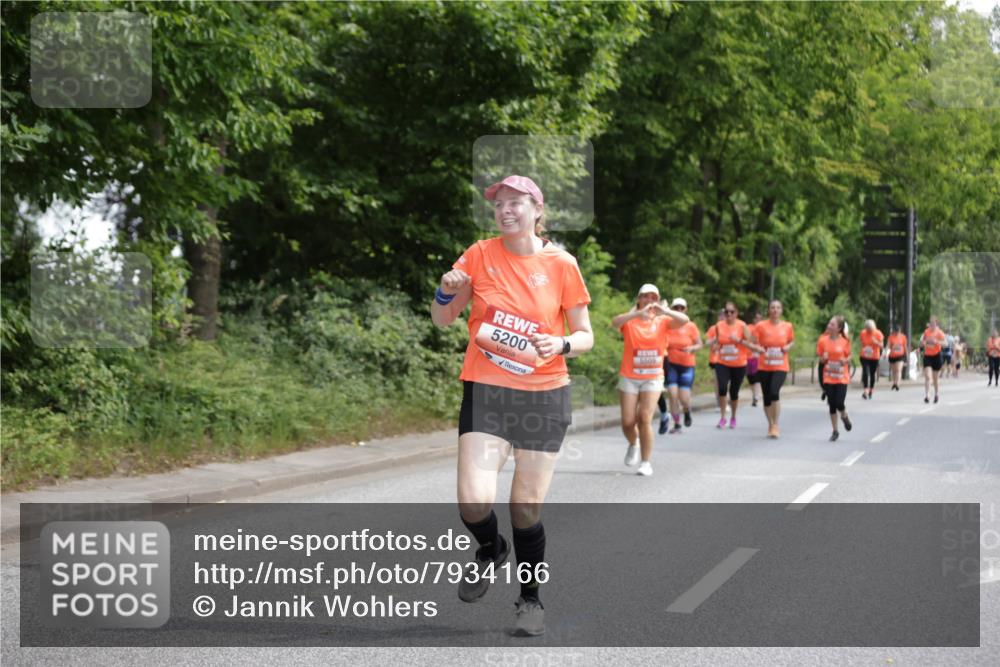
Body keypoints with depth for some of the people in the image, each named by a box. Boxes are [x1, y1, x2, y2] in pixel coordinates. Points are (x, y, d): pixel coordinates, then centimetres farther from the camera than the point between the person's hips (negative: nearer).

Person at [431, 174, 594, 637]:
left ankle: (530, 599, 26)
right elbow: (443, 320, 8)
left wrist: (562, 345, -17)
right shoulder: (480, 255, 1)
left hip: (544, 395, 0)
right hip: (485, 391, 1)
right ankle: (490, 550, 20)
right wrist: (446, 292, -14)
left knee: (527, 509, 3)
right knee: (474, 502, -15)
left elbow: (585, 335, 5)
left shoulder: (561, 264, -2)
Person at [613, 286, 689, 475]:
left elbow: (684, 320, -15)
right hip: (629, 377, 0)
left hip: (652, 378, 0)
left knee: (645, 418, -13)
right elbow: (615, 322, -24)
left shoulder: (662, 321, 2)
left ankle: (646, 463, -2)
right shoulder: (630, 321, -2)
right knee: (627, 422, 0)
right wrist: (638, 313, -41)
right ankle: (633, 444, 33)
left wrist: (664, 311, -34)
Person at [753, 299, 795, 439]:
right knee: (767, 397, 7)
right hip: (764, 367, 1)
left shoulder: (788, 326, 1)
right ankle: (771, 426, 26)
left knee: (774, 392, -22)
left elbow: (792, 341, 17)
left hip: (781, 367, -1)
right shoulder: (761, 326, -3)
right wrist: (759, 349, -17)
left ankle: (775, 425, -10)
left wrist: (788, 347, -4)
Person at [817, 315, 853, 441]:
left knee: (839, 403, -12)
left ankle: (845, 417, 24)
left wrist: (845, 360, -16)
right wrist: (824, 358, -14)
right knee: (832, 404, 2)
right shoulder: (824, 342, 0)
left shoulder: (845, 341, -6)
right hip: (829, 378, 2)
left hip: (842, 378, -2)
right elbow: (822, 360, 9)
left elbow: (849, 356, 6)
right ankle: (835, 431, 15)